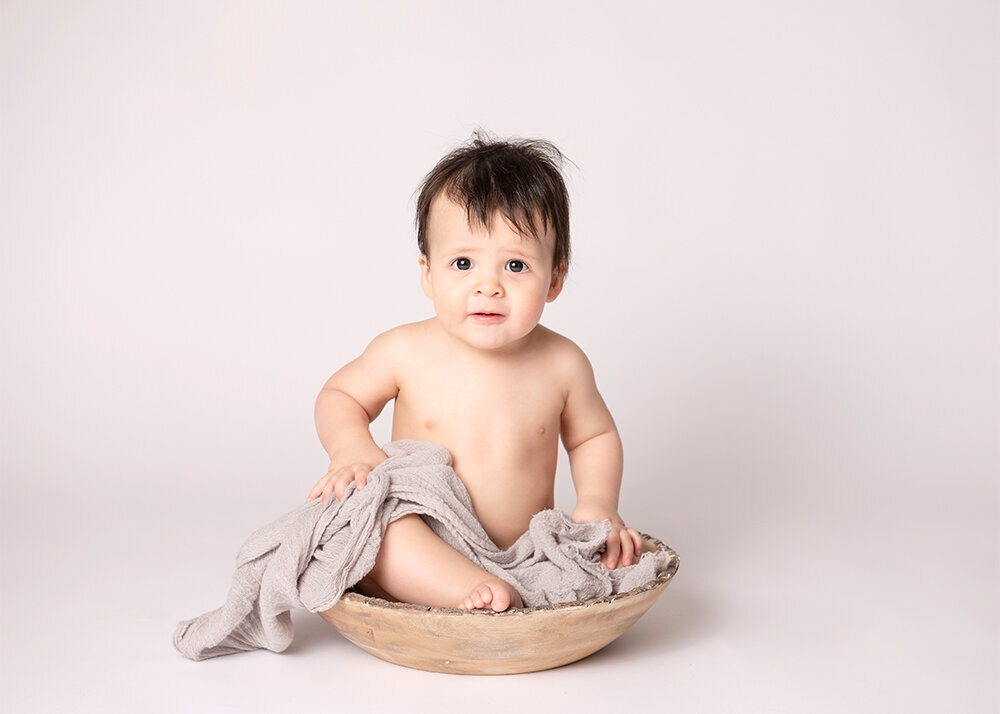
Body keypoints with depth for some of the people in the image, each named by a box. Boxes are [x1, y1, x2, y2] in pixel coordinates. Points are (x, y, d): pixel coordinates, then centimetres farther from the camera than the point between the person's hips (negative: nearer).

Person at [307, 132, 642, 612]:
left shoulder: (561, 364, -6)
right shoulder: (405, 352, -10)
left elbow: (593, 437, 12)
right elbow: (339, 396, 8)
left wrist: (597, 504, -5)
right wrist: (351, 450, -13)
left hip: (527, 555, 2)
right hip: (420, 561, -1)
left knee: (624, 553, -18)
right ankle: (479, 596, -39)